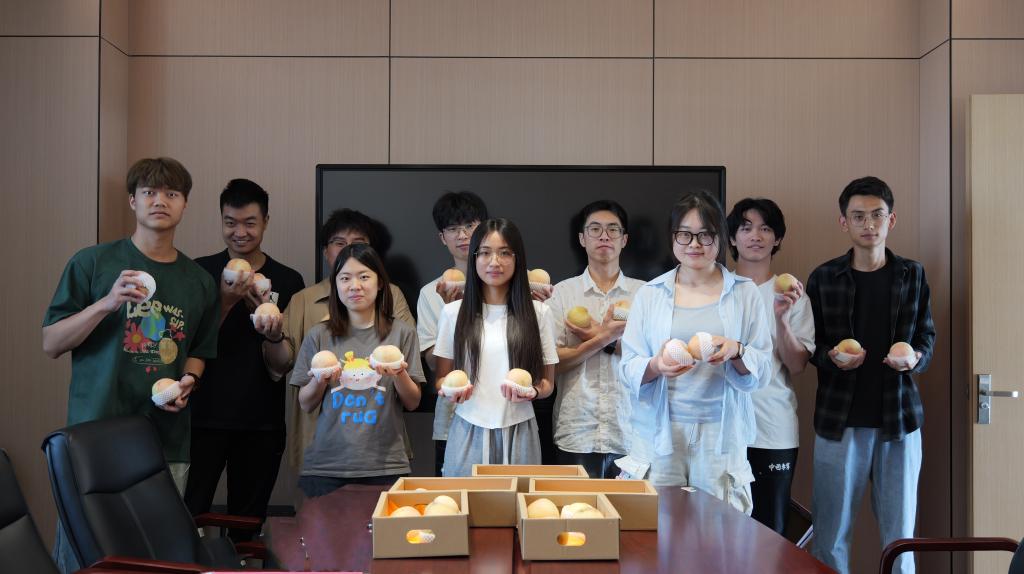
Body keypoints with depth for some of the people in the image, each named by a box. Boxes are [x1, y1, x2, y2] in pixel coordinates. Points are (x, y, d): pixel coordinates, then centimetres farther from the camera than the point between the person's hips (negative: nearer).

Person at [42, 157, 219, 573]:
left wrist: (188, 380, 0)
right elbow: (50, 345, -1)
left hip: (168, 442, 3)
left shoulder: (199, 281, 11)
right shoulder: (93, 263, 0)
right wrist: (106, 303, -16)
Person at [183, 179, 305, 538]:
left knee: (247, 522, 8)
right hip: (205, 417, -1)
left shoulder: (288, 281, 4)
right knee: (187, 515, -5)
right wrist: (226, 301, -16)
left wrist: (274, 333, -18)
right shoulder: (201, 272, 3)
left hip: (262, 423, 1)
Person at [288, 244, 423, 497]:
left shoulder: (401, 332, 0)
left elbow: (412, 403, 4)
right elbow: (306, 405, 8)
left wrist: (398, 375, -14)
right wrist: (320, 381, -11)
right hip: (326, 468, 1)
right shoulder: (319, 335, 3)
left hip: (385, 467, 0)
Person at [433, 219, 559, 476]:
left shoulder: (538, 312, 4)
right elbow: (441, 378, 8)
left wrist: (533, 392, -14)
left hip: (519, 433, 0)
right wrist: (450, 389, -13)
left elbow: (547, 381, 7)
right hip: (469, 432, 0)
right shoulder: (453, 312, 4)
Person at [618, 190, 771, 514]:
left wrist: (736, 352, -17)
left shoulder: (745, 293, 6)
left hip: (721, 435, 0)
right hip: (660, 435, 0)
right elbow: (627, 369, 3)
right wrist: (655, 366, -18)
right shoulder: (650, 294, 6)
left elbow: (763, 370, 3)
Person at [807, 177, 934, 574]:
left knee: (900, 532, 9)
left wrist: (915, 359, -11)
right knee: (830, 534, 5)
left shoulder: (913, 275, 6)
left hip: (899, 417, 1)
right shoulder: (823, 278, 1)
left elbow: (926, 336, 11)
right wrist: (831, 358, -15)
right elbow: (809, 344, 6)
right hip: (839, 419, -1)